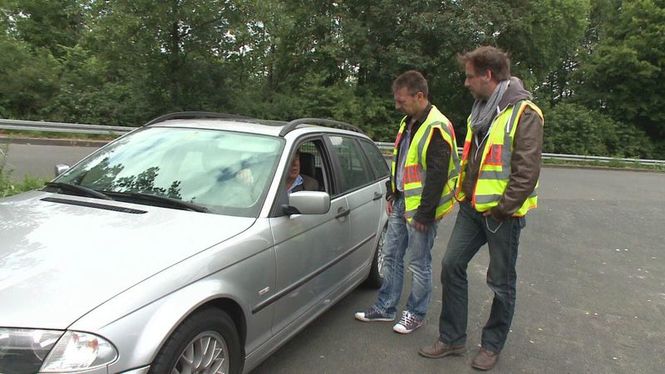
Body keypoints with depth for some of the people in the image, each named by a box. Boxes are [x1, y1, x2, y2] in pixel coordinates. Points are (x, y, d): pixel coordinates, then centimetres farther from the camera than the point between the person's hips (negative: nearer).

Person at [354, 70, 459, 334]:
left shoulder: (436, 128, -18)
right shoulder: (408, 123, 11)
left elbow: (437, 175, -21)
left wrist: (424, 214, -19)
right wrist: (392, 195, 15)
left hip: (419, 208, -9)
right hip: (400, 203, 9)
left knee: (419, 264, 6)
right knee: (391, 256, 15)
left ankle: (416, 313, 23)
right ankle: (385, 308, 28)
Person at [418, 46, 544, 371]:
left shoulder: (524, 113, -13)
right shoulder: (480, 110, 13)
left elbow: (527, 171, -18)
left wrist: (501, 210, -17)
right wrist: (463, 192, 13)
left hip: (502, 212, -7)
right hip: (472, 206, 8)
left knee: (501, 282, 7)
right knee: (452, 265, 7)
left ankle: (492, 345, 24)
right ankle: (451, 338, 20)